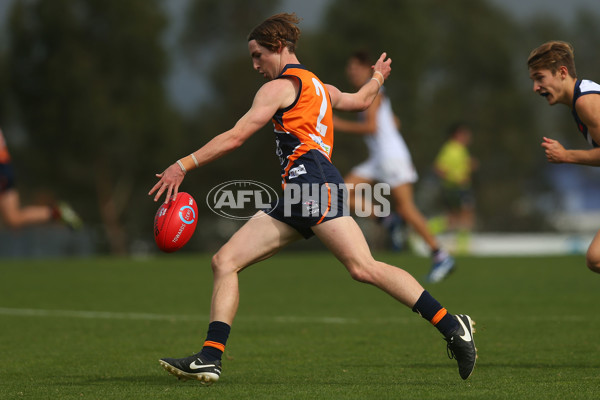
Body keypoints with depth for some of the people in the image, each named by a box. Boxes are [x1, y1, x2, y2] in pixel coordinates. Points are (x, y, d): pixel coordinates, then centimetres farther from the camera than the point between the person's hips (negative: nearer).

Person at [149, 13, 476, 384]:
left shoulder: (279, 87, 2)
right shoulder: (318, 87, 28)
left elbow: (235, 137, -5)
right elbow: (360, 99, 48)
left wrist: (183, 166, -3)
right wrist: (378, 77, 71)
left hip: (313, 180, -10)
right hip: (296, 194, 10)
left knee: (364, 268, -22)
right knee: (225, 260, 1)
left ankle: (453, 326, -23)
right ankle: (211, 359, -8)